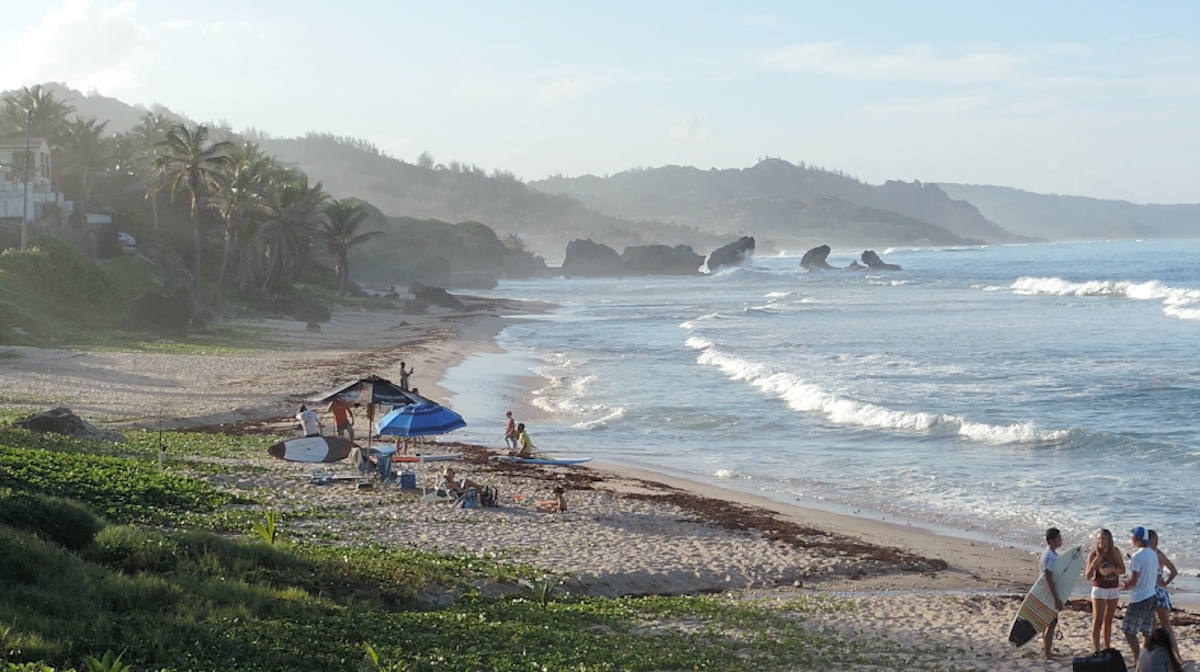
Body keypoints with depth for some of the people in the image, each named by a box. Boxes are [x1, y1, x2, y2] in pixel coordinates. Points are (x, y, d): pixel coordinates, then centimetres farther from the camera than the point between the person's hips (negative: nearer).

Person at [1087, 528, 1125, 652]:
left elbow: (1122, 570, -3)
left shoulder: (1115, 552, -3)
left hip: (1114, 589, 4)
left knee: (1108, 620, 12)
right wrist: (1094, 563, -28)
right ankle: (1096, 650, -10)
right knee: (1098, 620, -8)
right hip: (1100, 589, -4)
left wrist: (1111, 569, -22)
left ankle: (1107, 648, 19)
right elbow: (1088, 576, -11)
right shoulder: (1093, 554, -12)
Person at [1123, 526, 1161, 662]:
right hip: (1152, 596, 9)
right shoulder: (1153, 554, 9)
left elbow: (1134, 579, -21)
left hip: (1139, 599, -9)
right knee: (1147, 632, 13)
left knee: (1129, 631, -3)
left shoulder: (1137, 555, -17)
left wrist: (1125, 585, -1)